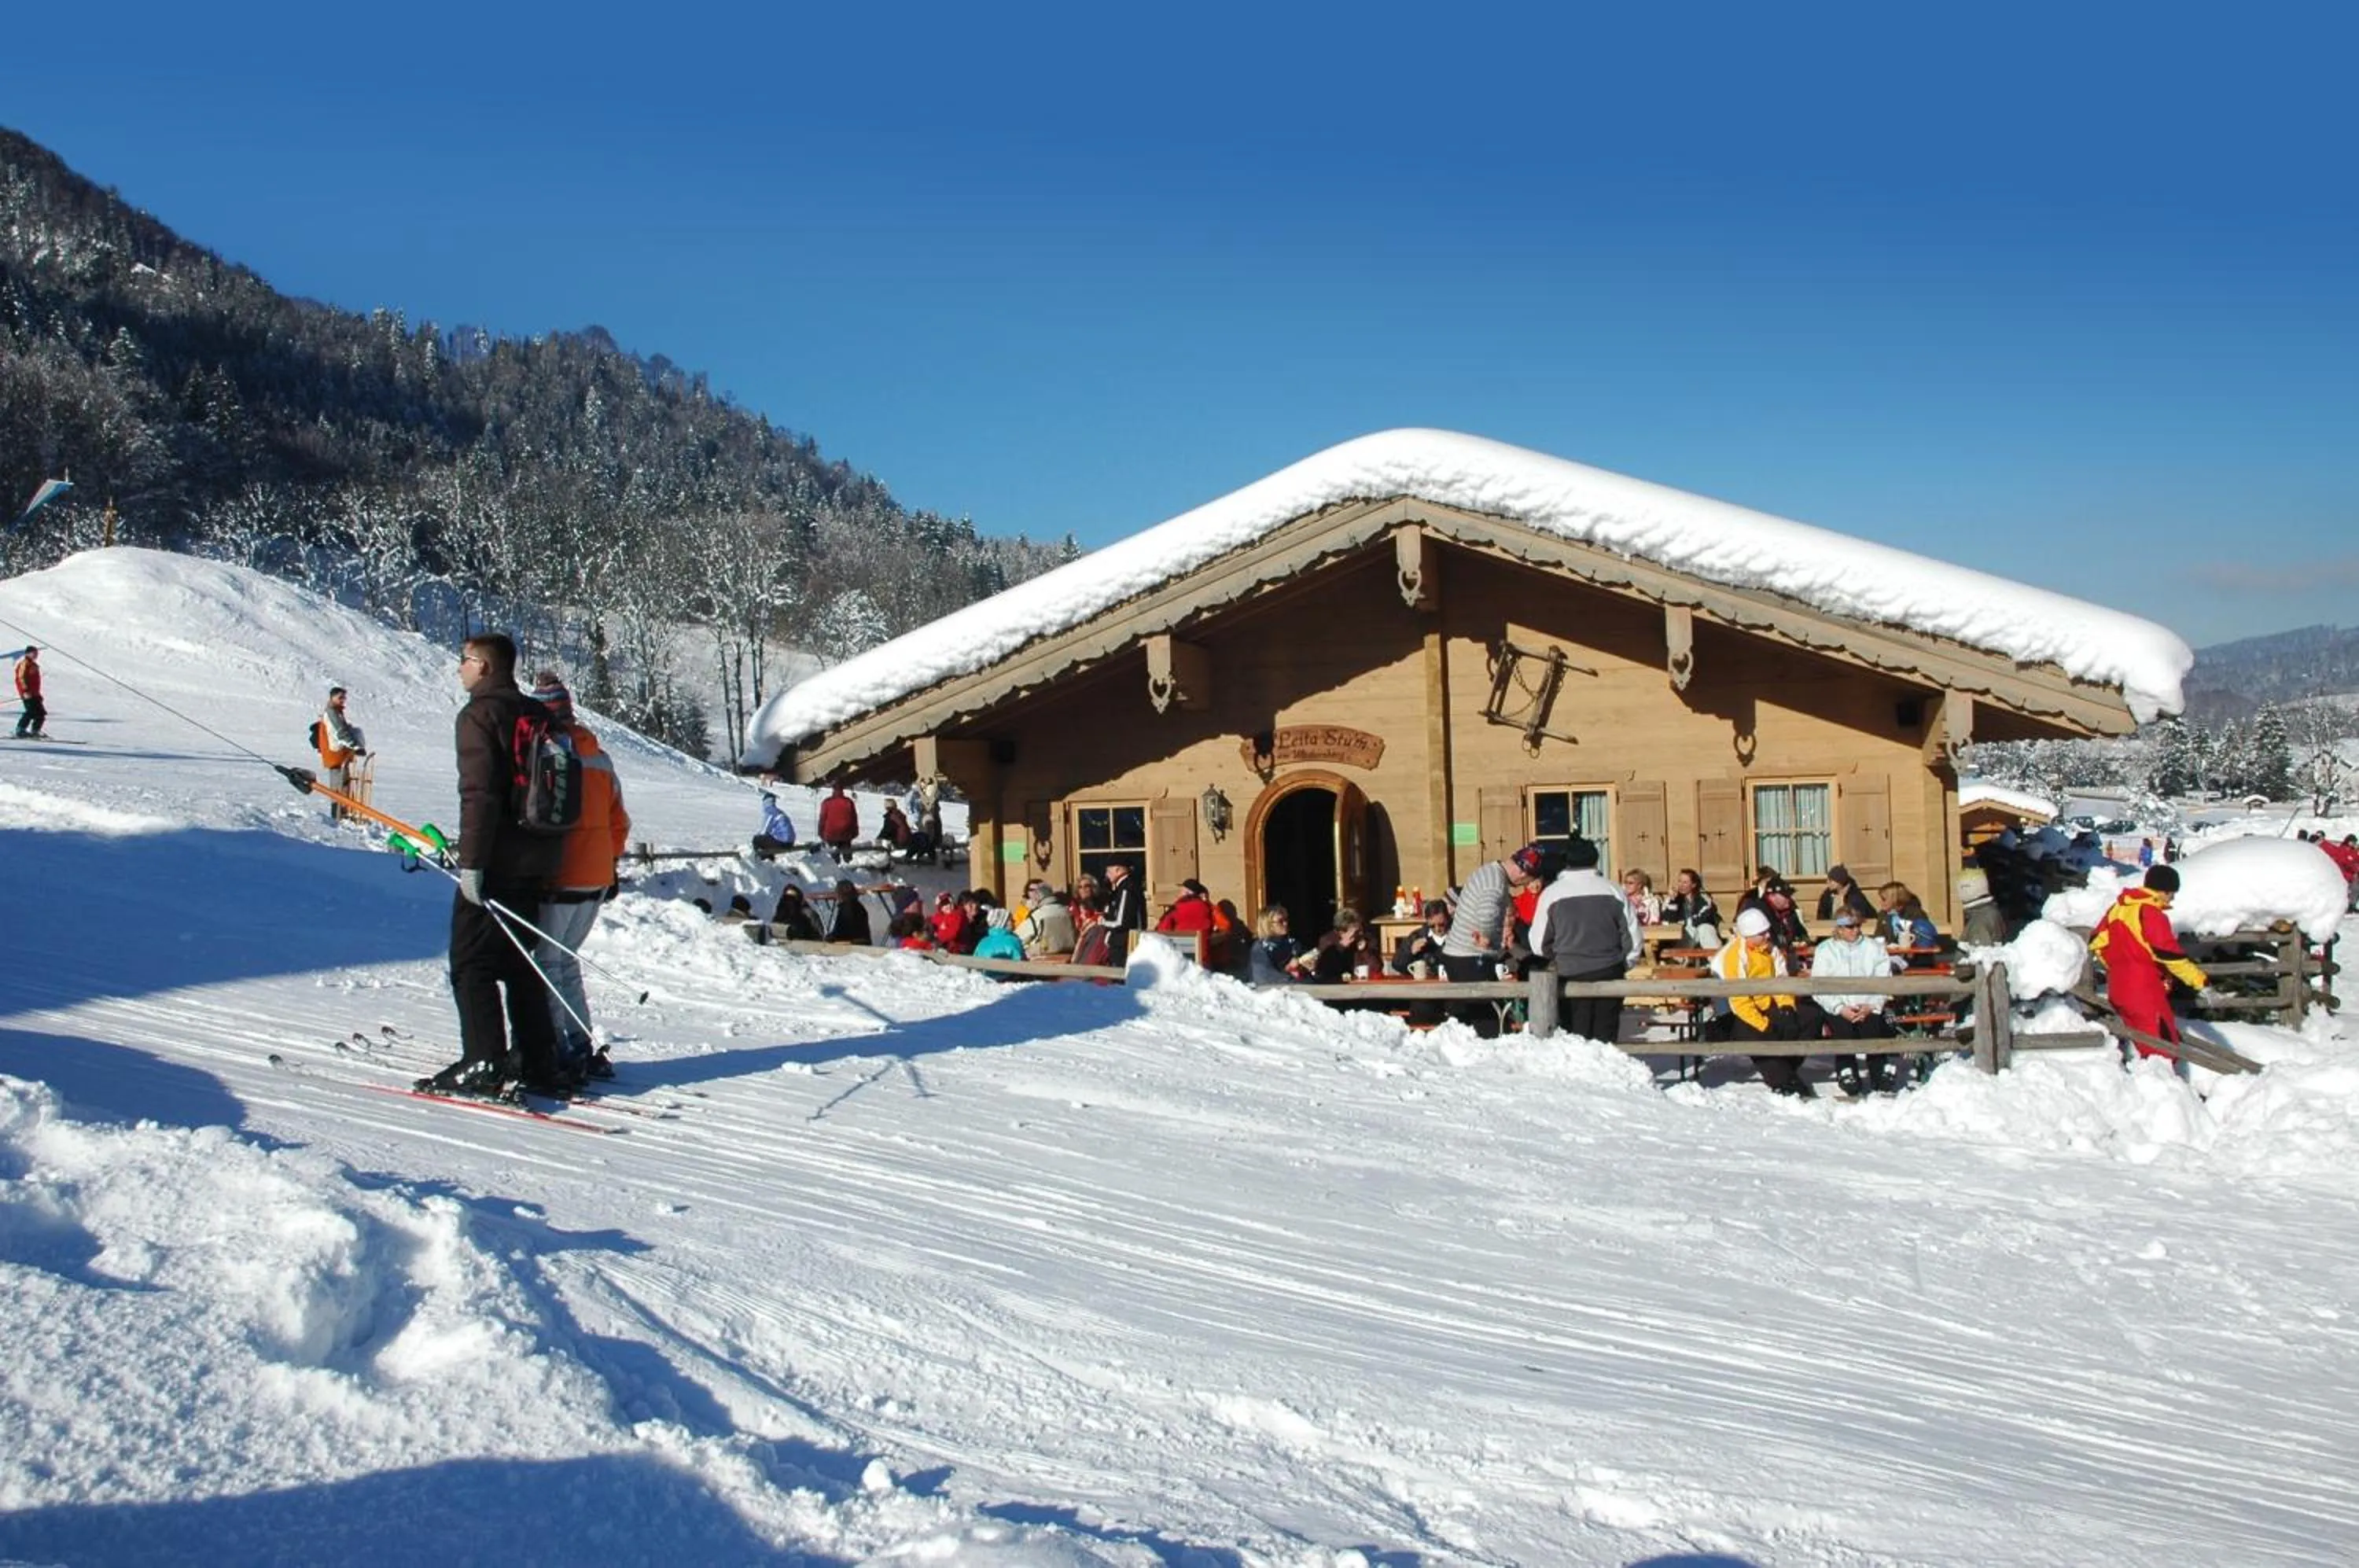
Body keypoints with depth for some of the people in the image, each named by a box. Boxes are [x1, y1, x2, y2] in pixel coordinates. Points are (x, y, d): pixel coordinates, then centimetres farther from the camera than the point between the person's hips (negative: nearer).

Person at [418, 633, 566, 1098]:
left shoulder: (479, 715, -11)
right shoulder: (537, 715, 13)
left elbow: (479, 793, -20)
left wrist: (470, 861, -20)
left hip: (496, 862, -8)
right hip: (537, 861, 8)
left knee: (471, 963, -3)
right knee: (519, 961, 16)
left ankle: (484, 1065, -8)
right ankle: (536, 1059, 18)